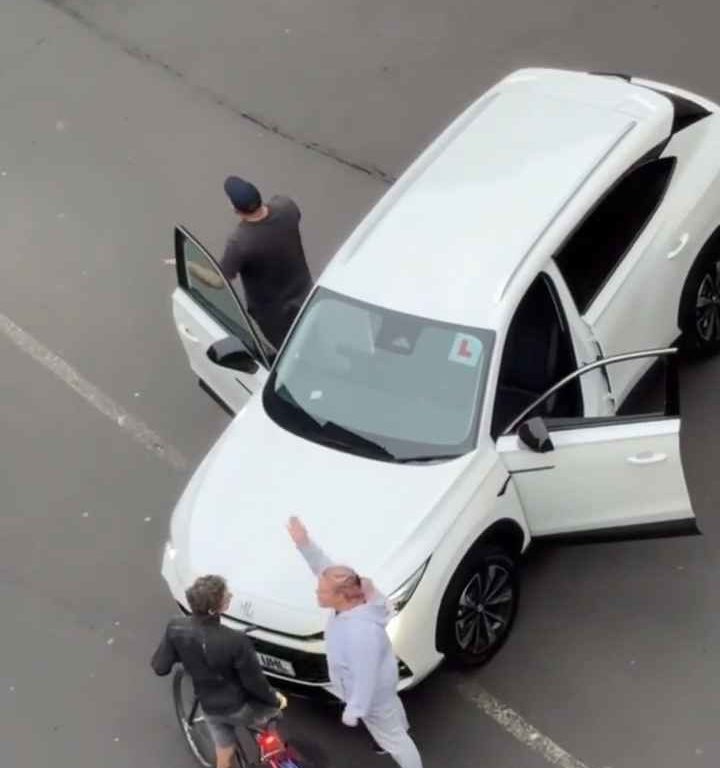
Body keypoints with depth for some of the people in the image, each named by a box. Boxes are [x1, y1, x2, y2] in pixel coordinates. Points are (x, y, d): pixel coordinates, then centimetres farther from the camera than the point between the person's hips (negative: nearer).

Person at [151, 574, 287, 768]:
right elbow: (255, 683, -20)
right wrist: (275, 700, 0)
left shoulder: (176, 629, -22)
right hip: (240, 708, -4)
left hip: (211, 709, 4)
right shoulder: (235, 641, -33)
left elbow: (160, 667, -9)